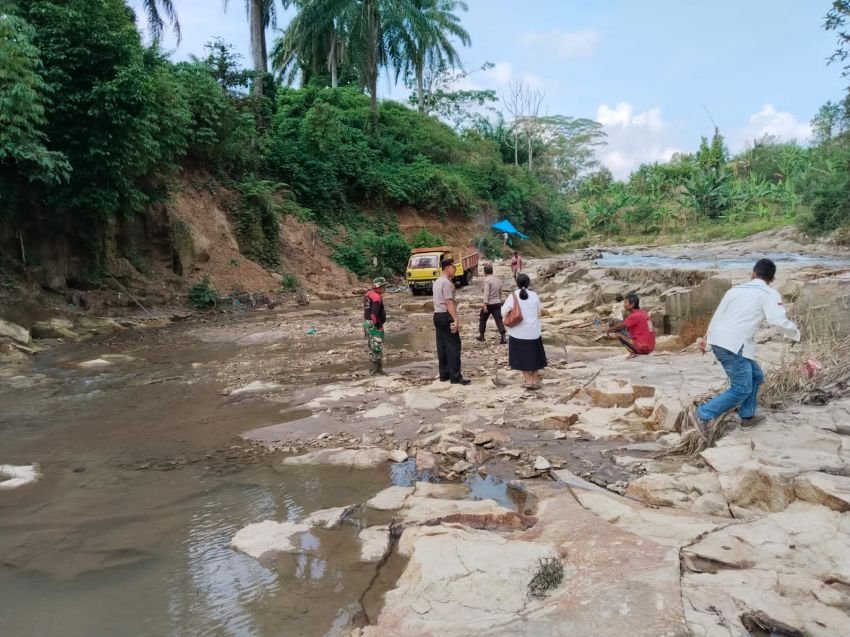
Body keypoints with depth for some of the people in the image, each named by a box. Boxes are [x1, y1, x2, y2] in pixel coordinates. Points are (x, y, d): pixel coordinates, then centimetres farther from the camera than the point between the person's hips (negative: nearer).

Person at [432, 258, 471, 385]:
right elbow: (449, 302, -22)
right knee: (453, 346, -7)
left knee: (442, 346, 11)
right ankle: (455, 377, -6)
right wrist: (456, 319, -26)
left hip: (437, 315, 10)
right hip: (446, 316, -10)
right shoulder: (447, 282, -14)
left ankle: (444, 374, 16)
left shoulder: (437, 282, 16)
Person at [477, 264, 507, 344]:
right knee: (499, 320, 1)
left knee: (482, 319, 15)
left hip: (489, 304, -5)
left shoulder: (487, 280, -12)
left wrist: (485, 304, -24)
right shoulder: (498, 279, 10)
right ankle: (503, 338, -9)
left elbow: (486, 293, -21)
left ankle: (481, 336, 24)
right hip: (497, 303, 5)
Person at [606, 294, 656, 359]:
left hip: (642, 348, -9)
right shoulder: (643, 313, 13)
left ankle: (633, 352, -11)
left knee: (619, 333, -5)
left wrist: (610, 329, 11)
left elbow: (621, 326, -4)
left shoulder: (634, 316, -13)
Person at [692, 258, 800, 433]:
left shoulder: (736, 289, 17)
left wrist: (707, 337, 32)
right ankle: (704, 414, -5)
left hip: (719, 341, 8)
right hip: (734, 346, -8)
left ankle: (747, 416, 27)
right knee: (741, 389, -2)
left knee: (756, 376, 22)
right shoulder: (769, 294, -1)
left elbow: (718, 314, 22)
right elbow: (780, 321, -12)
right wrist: (795, 334, 8)